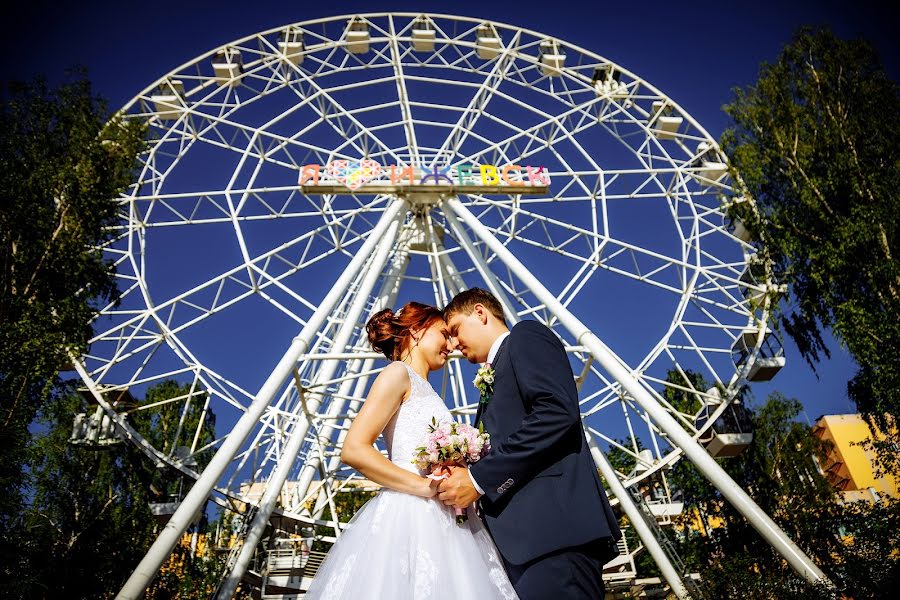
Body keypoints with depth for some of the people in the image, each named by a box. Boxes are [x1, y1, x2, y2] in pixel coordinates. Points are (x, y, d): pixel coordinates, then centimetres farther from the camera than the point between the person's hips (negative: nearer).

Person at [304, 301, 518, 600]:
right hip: (410, 516, -8)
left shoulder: (424, 390, 24)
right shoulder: (399, 373, -2)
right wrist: (425, 486, -15)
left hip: (443, 520, 8)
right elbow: (354, 449, -14)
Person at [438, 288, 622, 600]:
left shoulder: (526, 335, 4)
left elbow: (558, 413, -13)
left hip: (553, 527, -9)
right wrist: (462, 476, 7)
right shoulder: (493, 381, 31)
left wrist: (478, 479, -12)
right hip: (522, 539, 9)